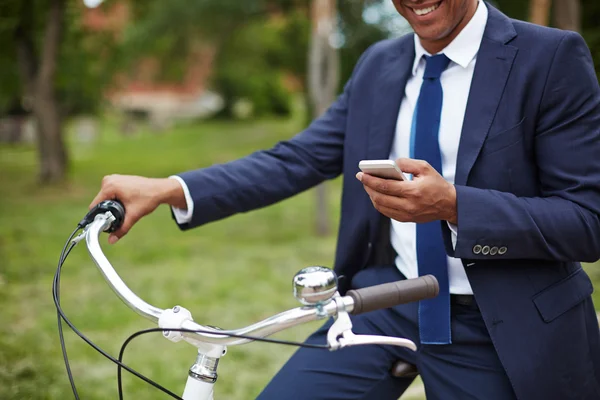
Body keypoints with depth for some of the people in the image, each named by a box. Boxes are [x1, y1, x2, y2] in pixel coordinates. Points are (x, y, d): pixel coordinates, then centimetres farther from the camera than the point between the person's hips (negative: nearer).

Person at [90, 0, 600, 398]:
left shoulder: (552, 58, -10)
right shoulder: (378, 65, 6)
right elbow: (296, 160, 1)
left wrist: (453, 205, -29)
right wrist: (169, 189, -11)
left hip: (500, 330, -3)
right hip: (385, 302, 4)